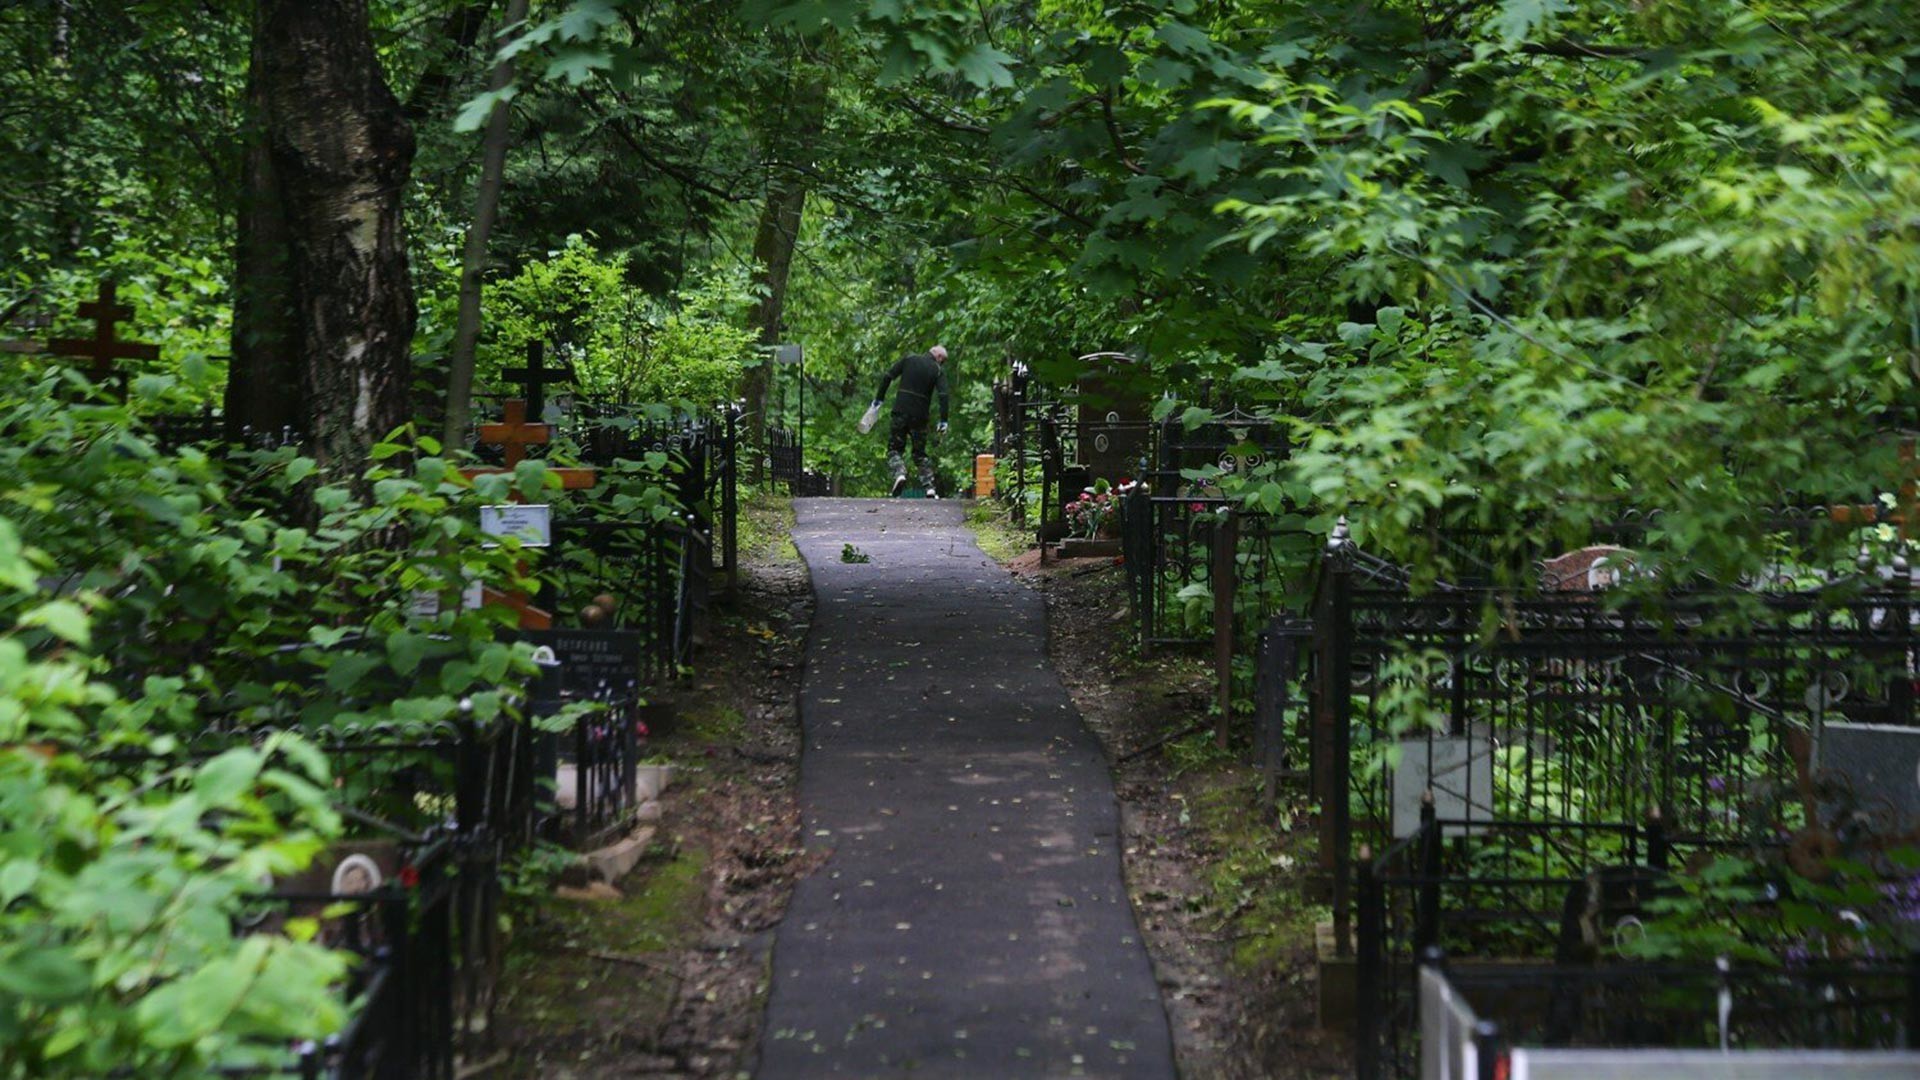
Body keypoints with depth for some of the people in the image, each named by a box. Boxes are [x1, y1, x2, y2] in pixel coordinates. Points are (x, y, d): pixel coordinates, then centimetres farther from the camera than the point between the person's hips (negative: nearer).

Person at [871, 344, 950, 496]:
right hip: (920, 415, 0)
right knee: (920, 452, 15)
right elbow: (944, 396, -9)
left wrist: (879, 398, 8)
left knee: (894, 448, 8)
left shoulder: (909, 358, 7)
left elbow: (887, 376, 2)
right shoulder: (938, 371, 2)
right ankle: (929, 486, 5)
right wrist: (943, 420, -7)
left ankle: (900, 472, -20)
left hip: (901, 411, 0)